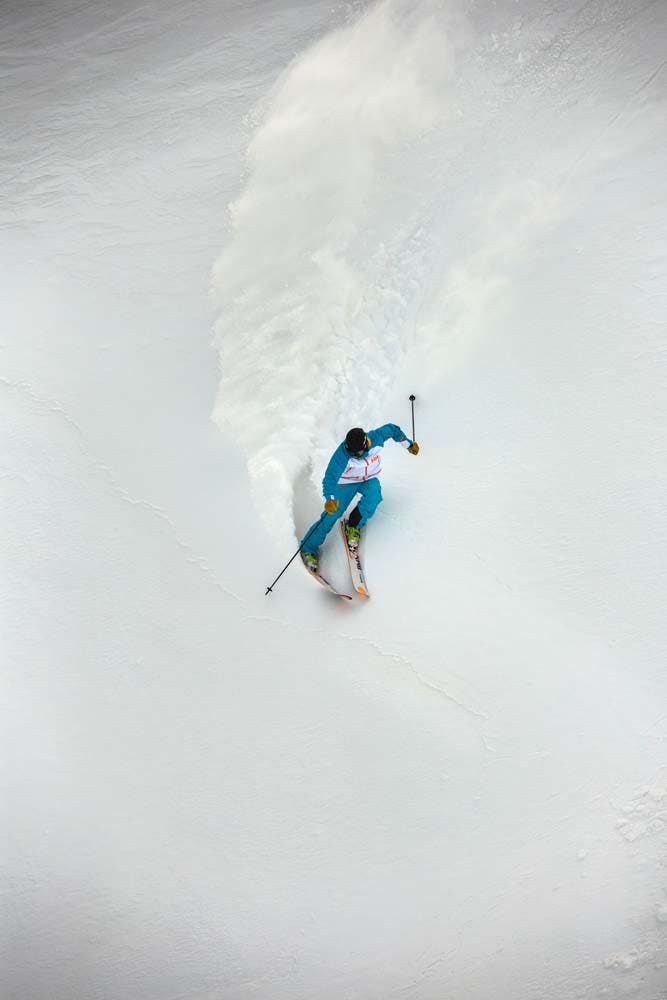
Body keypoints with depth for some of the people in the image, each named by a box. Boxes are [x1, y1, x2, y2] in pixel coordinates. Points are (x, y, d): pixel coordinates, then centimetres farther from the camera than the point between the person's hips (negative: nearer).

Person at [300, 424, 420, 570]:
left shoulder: (377, 438, -26)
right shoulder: (342, 454, -34)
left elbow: (392, 429, -5)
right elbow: (330, 478, -36)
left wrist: (408, 444, 3)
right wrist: (329, 499, -52)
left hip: (369, 479, 3)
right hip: (347, 483, -3)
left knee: (373, 494, -32)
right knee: (331, 514, -13)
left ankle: (353, 526, -8)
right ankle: (308, 550, -1)